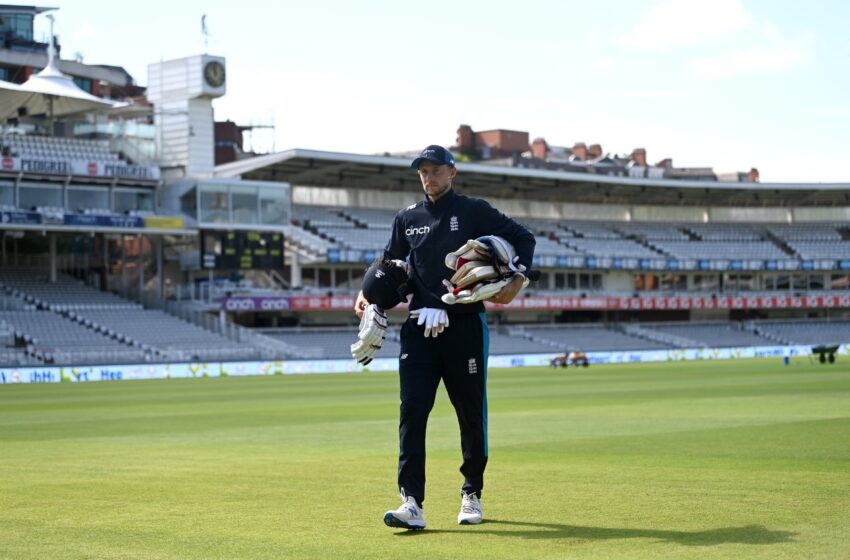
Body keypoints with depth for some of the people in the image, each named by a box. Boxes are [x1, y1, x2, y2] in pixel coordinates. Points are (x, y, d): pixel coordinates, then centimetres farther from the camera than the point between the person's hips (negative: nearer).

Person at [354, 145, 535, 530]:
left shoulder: (474, 211, 3)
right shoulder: (407, 220, 14)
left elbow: (523, 237, 5)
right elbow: (389, 265, 22)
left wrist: (518, 279, -11)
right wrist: (368, 292, 3)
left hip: (465, 325, -2)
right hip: (419, 328, 2)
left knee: (471, 413, 6)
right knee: (412, 411, -10)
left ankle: (472, 494, 24)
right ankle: (412, 504, -14)